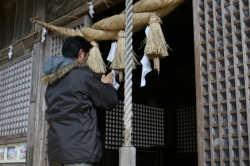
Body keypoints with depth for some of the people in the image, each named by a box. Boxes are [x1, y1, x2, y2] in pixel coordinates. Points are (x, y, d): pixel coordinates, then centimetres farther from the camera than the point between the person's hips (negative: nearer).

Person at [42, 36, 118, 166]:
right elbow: (110, 101, 0)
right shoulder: (83, 74, -6)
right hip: (78, 150, -8)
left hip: (55, 149, 8)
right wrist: (107, 85, 21)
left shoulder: (52, 80, 18)